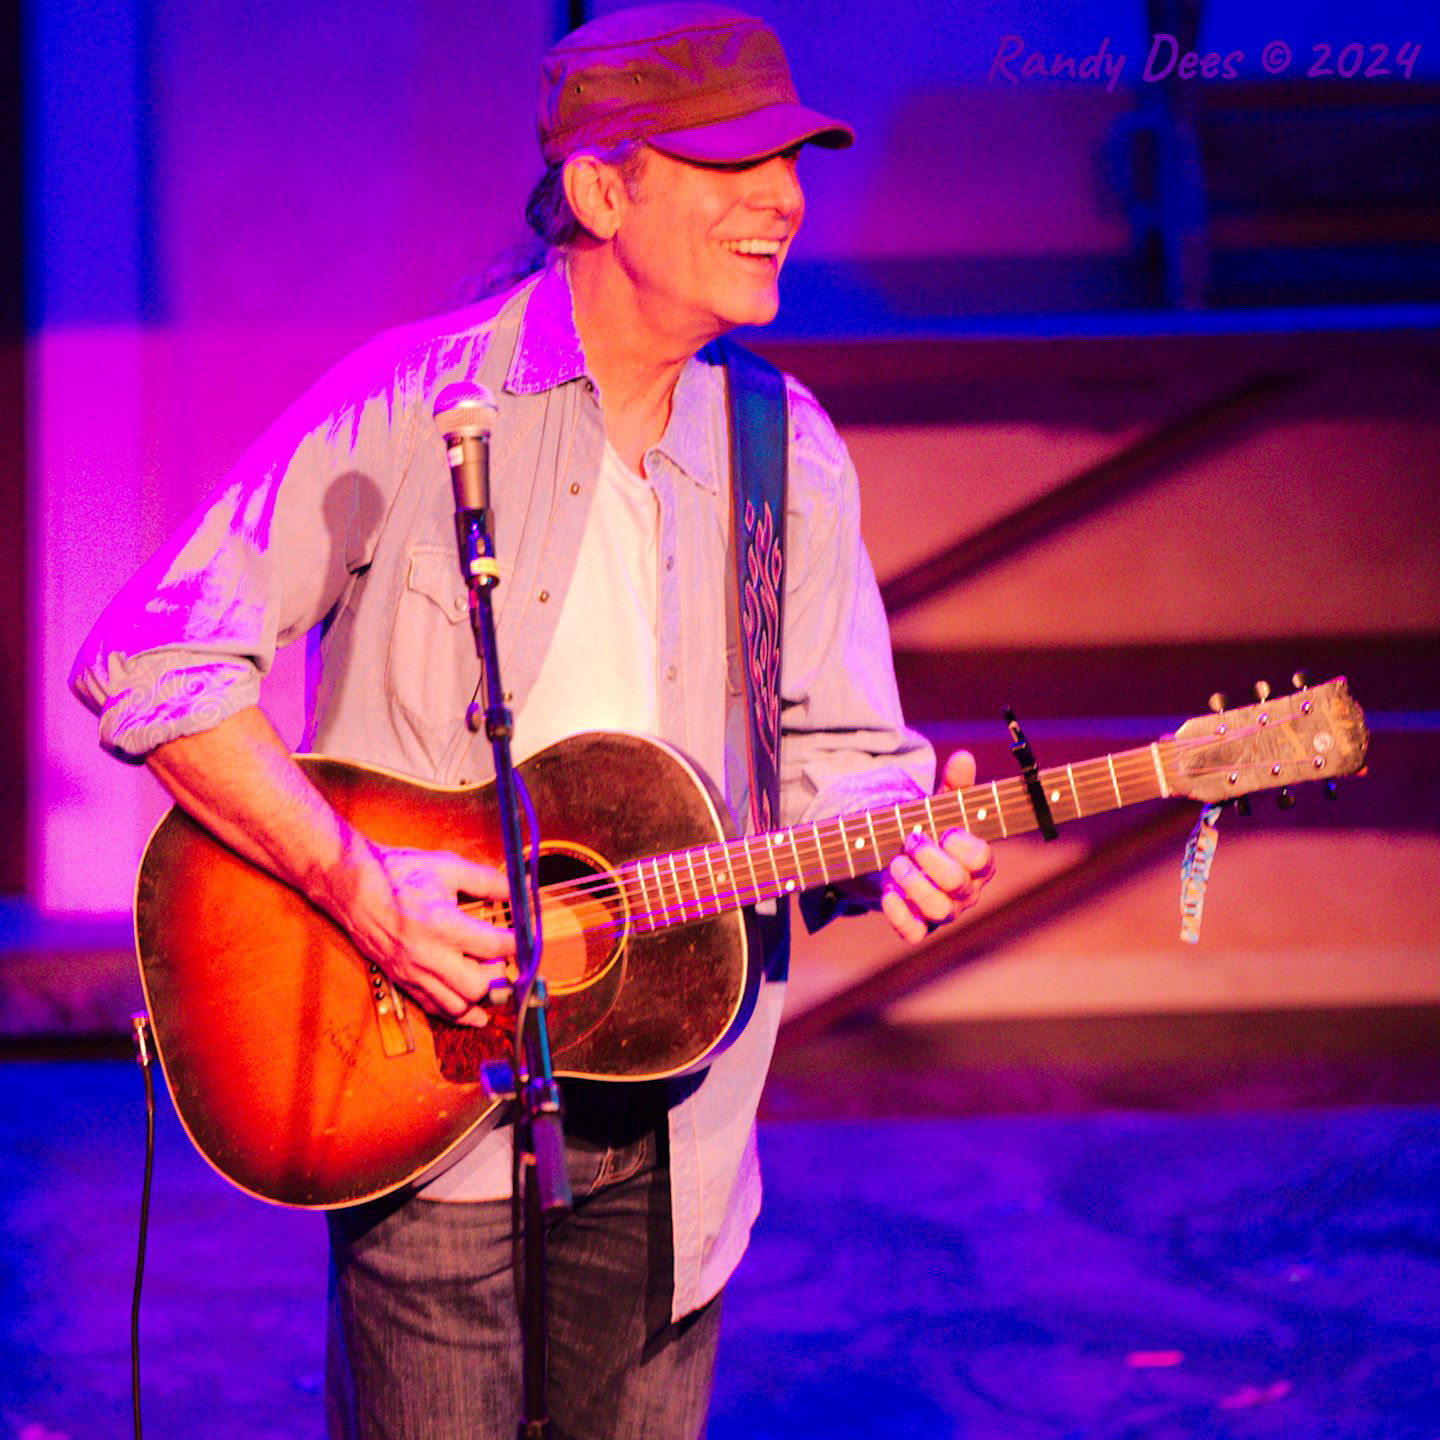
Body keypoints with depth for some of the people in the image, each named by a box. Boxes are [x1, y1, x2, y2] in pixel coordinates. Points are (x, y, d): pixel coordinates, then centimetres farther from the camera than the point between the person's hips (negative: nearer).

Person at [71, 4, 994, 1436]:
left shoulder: (790, 455, 6)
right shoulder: (411, 408, -10)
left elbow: (835, 755, 10)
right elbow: (152, 663, -12)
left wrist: (892, 850, -14)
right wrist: (359, 882, -21)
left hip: (668, 1129, 5)